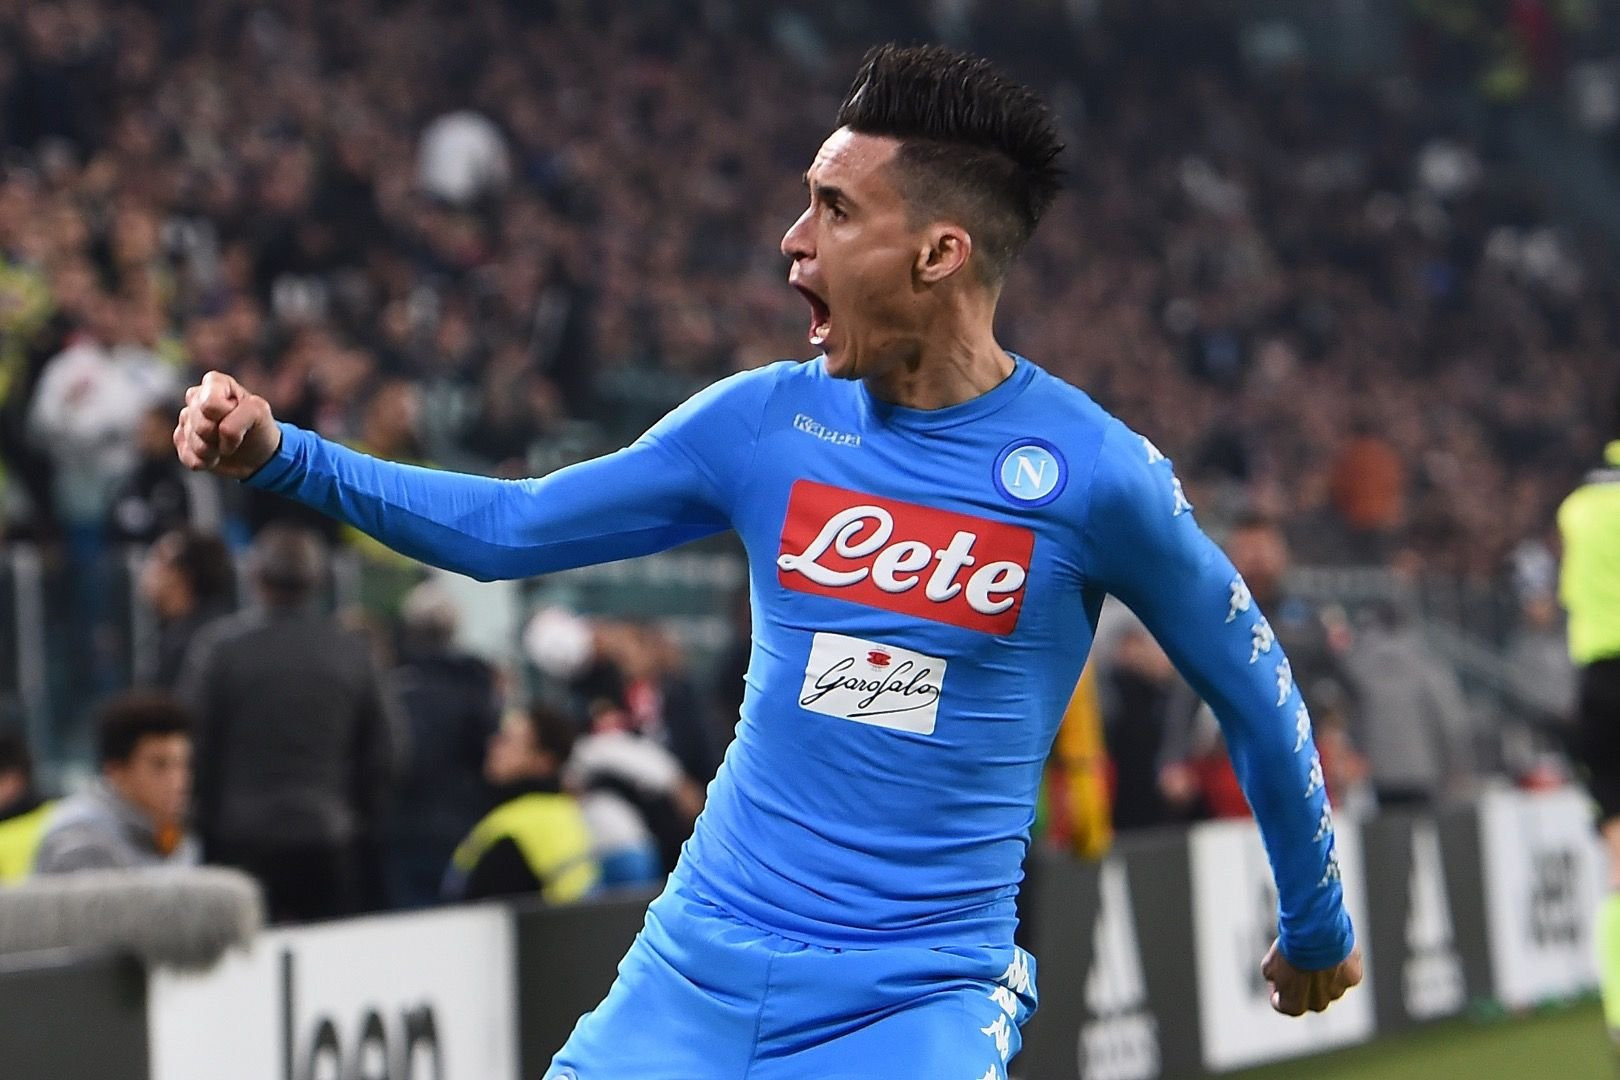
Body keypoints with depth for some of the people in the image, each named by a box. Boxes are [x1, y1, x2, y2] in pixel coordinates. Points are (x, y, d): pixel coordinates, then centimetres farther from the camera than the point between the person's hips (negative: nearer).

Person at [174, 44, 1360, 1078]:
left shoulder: (1094, 469, -10)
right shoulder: (765, 421, 1)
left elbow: (1255, 690, 3)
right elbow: (510, 529, 8)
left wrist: (1318, 923, 14)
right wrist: (281, 456, -2)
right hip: (699, 967, 4)